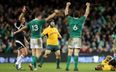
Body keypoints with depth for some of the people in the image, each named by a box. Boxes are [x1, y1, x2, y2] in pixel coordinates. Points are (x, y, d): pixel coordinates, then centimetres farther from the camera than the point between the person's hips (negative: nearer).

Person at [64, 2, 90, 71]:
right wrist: (88, 6, 24)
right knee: (76, 54, -4)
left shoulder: (70, 19, 2)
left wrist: (67, 5, 29)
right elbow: (86, 14, 12)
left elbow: (66, 13, 17)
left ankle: (67, 67, -2)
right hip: (78, 38, -1)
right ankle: (76, 67, -7)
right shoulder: (81, 20, 0)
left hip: (71, 38, 1)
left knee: (70, 53, 2)